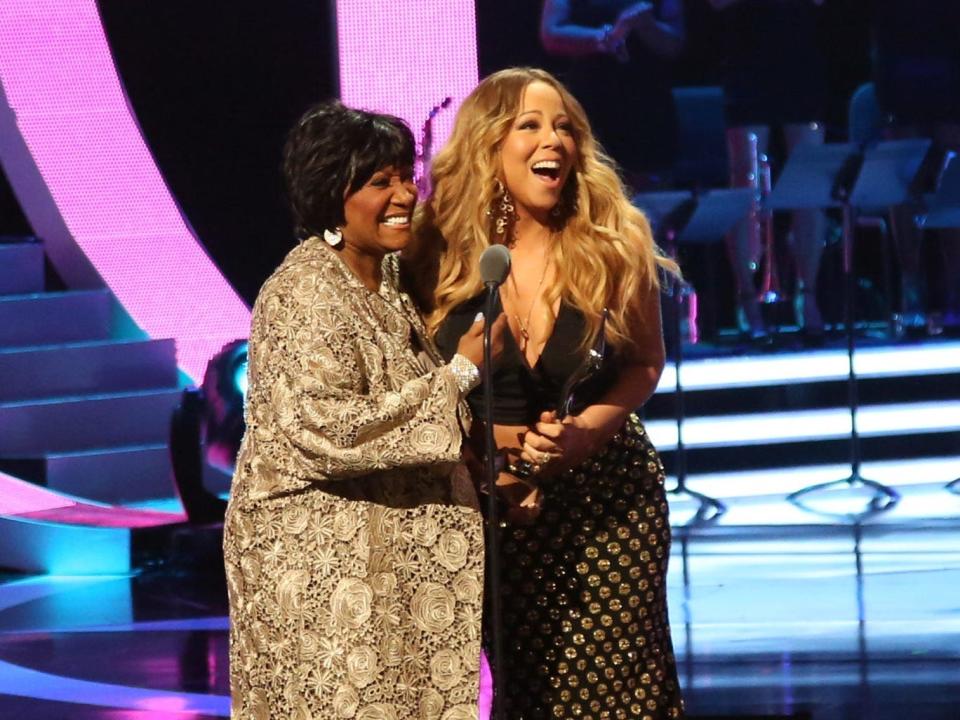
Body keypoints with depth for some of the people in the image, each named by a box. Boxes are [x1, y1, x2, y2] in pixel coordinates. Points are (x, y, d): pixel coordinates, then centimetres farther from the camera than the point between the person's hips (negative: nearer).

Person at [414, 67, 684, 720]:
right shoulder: (444, 254, -8)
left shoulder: (612, 246, -8)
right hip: (493, 500, 1)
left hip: (607, 499, 0)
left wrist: (590, 429, -14)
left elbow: (646, 364, 4)